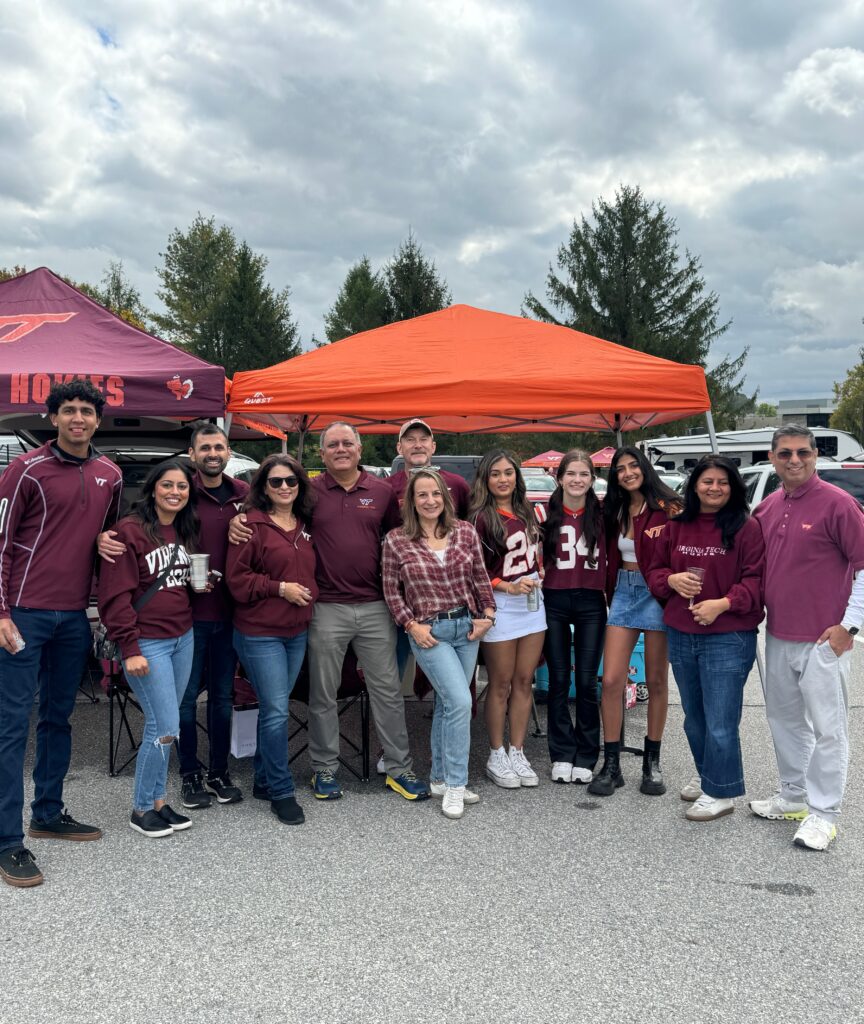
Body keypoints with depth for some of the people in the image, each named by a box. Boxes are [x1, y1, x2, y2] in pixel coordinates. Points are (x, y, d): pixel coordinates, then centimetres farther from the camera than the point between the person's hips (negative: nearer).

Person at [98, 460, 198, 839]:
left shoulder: (186, 531, 11)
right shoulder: (129, 530, -12)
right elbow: (115, 595, -15)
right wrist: (130, 649, -18)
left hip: (183, 639, 7)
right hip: (147, 644, -7)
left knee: (162, 726, 12)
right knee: (166, 728, -6)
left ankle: (158, 800, 23)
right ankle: (141, 810, 11)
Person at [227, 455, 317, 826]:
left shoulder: (304, 525, 10)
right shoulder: (252, 525, -11)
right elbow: (237, 579, -13)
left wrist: (308, 594, 7)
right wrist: (280, 588, -17)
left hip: (297, 632, 7)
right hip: (260, 633, -7)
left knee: (274, 708, 15)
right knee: (276, 712, -7)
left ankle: (264, 776, 29)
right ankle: (281, 792, 4)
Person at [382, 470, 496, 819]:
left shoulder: (465, 532, 2)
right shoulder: (396, 541, -6)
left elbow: (480, 577, 9)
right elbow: (391, 590, 0)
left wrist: (487, 614, 2)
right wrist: (411, 625, -8)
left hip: (467, 627, 4)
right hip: (429, 631, -4)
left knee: (447, 704, 13)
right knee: (460, 701, -16)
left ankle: (441, 779, 26)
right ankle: (455, 785, -3)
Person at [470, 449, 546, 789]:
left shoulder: (525, 511, 8)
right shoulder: (481, 518, -12)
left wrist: (537, 578, 10)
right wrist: (509, 587, -20)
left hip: (532, 601, 6)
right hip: (500, 604, -6)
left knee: (524, 681, 9)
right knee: (501, 684, 3)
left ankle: (517, 753, 19)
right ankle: (496, 757, 15)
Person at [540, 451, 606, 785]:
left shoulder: (601, 514, 2)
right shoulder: (547, 514, 1)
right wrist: (537, 574, -9)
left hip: (591, 603, 0)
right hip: (555, 602, 0)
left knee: (587, 682, 3)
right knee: (559, 681, 6)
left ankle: (585, 757, 14)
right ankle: (561, 755, 16)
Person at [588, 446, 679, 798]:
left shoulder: (666, 507, -8)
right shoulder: (616, 512, 11)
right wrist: (610, 594, 6)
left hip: (656, 593, -5)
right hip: (623, 592, 5)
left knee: (656, 682, 7)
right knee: (611, 680, -3)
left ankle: (652, 762, 19)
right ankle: (611, 764, 6)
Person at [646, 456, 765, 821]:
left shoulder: (747, 528, -7)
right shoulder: (677, 526, 7)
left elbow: (756, 580, -11)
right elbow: (655, 570, 13)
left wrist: (723, 604, -24)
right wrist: (672, 579, -9)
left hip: (728, 638, -6)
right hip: (680, 636, 6)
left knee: (720, 721, -4)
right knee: (693, 716, 19)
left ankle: (720, 792, 12)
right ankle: (705, 774, 38)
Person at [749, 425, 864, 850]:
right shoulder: (767, 508, 8)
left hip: (822, 640, -7)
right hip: (778, 638, 7)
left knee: (827, 728, 1)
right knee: (784, 718, 17)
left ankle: (823, 814, 10)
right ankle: (793, 797, 31)